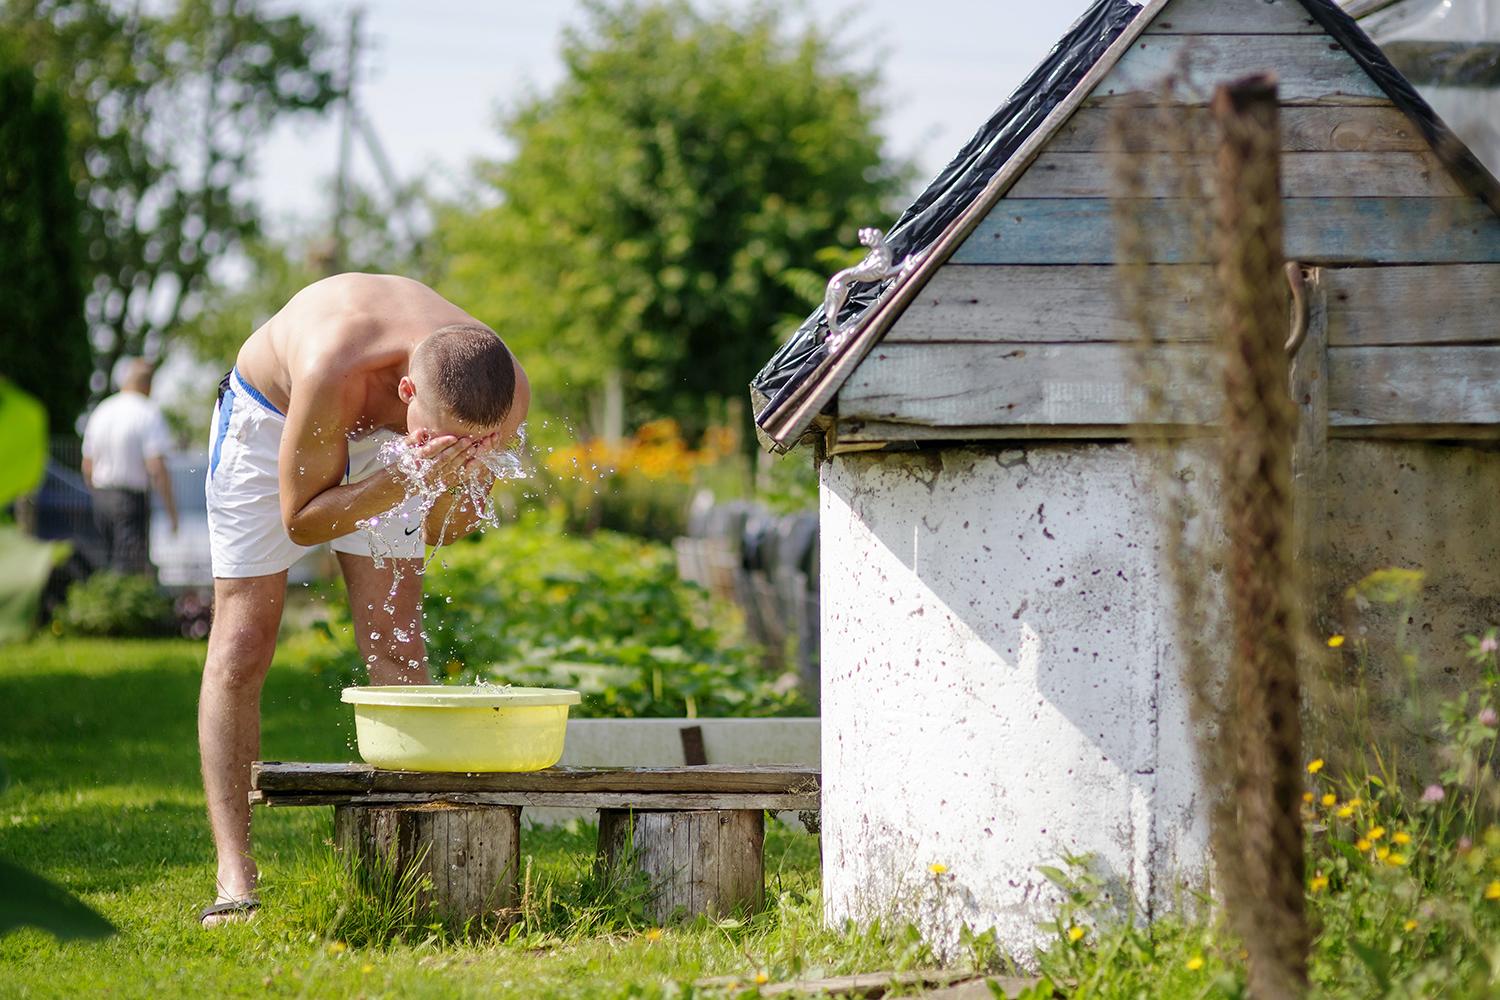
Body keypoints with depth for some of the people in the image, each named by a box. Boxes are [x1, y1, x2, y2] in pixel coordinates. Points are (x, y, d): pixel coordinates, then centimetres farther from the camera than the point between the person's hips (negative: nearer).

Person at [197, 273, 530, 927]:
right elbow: (301, 521, -29)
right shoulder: (335, 373, -44)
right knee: (241, 651, -8)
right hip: (270, 419, -3)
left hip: (381, 443, 3)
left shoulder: (507, 394, -31)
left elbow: (446, 529, -14)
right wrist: (403, 478, -45)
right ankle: (235, 880, -8)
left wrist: (454, 482, -38)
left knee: (398, 650, -6)